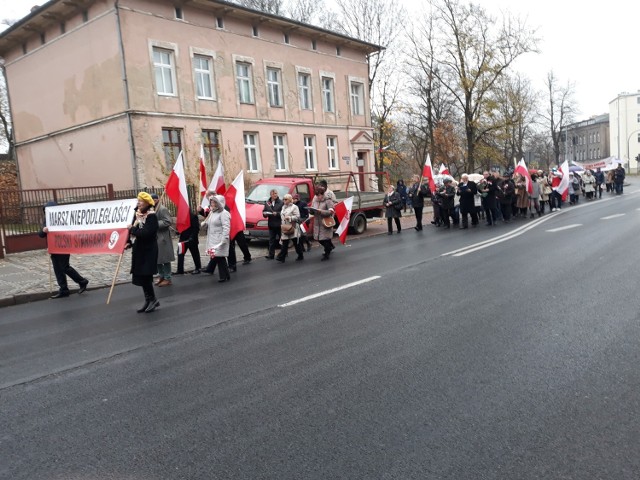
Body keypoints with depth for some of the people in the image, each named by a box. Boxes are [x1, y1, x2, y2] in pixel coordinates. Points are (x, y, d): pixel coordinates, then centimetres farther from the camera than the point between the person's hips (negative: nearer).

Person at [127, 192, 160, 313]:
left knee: (145, 276, -6)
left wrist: (132, 229, -15)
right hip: (138, 250, 8)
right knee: (140, 276, 11)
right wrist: (129, 243, -2)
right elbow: (134, 231, 12)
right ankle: (148, 300, 20)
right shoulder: (138, 214, 9)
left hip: (148, 251, -8)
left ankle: (153, 300, 9)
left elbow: (146, 233, -25)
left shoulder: (152, 216, -15)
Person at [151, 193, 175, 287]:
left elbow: (167, 222, -20)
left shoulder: (163, 209, -12)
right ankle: (162, 276, 25)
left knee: (164, 258, -2)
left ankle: (167, 278, 6)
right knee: (157, 258, 13)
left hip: (162, 238, -8)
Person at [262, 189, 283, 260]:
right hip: (271, 224, 4)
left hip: (279, 224, -4)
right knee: (271, 240, 4)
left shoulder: (281, 202, -7)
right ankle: (271, 254, 5)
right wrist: (265, 214, -6)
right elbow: (264, 211, 16)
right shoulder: (267, 203, 9)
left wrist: (277, 213, -24)